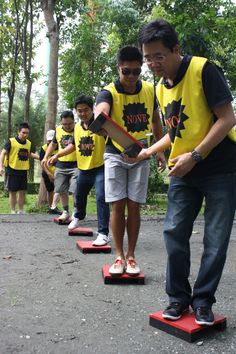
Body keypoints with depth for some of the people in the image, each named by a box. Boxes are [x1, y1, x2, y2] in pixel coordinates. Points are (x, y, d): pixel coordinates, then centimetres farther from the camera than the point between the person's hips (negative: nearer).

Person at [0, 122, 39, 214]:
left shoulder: (29, 143, 6)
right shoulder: (11, 141, -9)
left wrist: (39, 157, 9)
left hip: (23, 171, 5)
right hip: (12, 171, -5)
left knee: (22, 191, 10)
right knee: (13, 192, 3)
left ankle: (21, 211, 22)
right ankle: (13, 211, 15)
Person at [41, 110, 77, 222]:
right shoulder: (58, 130, 5)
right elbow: (53, 144, 21)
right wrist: (46, 157, 13)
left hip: (75, 165, -5)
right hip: (60, 165, 5)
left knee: (75, 190, -11)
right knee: (62, 190, 10)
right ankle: (65, 212, 25)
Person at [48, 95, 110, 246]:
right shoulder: (77, 126, 4)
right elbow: (73, 144, 19)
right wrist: (57, 155, 13)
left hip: (100, 168, -7)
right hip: (83, 169, 7)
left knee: (101, 198, -16)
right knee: (80, 195, 23)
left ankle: (103, 233, -10)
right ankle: (79, 217, 53)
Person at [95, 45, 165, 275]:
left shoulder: (149, 90, -3)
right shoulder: (109, 92, -15)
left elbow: (155, 120, 11)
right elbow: (101, 110, -40)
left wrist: (160, 150, 10)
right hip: (115, 155, -2)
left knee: (134, 206, 3)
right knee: (118, 206, -3)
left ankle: (131, 255, 14)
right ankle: (119, 256, 11)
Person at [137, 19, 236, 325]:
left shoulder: (203, 70, -11)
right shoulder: (161, 87, 10)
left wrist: (194, 155, -20)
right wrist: (150, 151, 3)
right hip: (183, 173, 6)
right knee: (174, 232, 1)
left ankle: (202, 301, 17)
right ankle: (178, 297, 17)